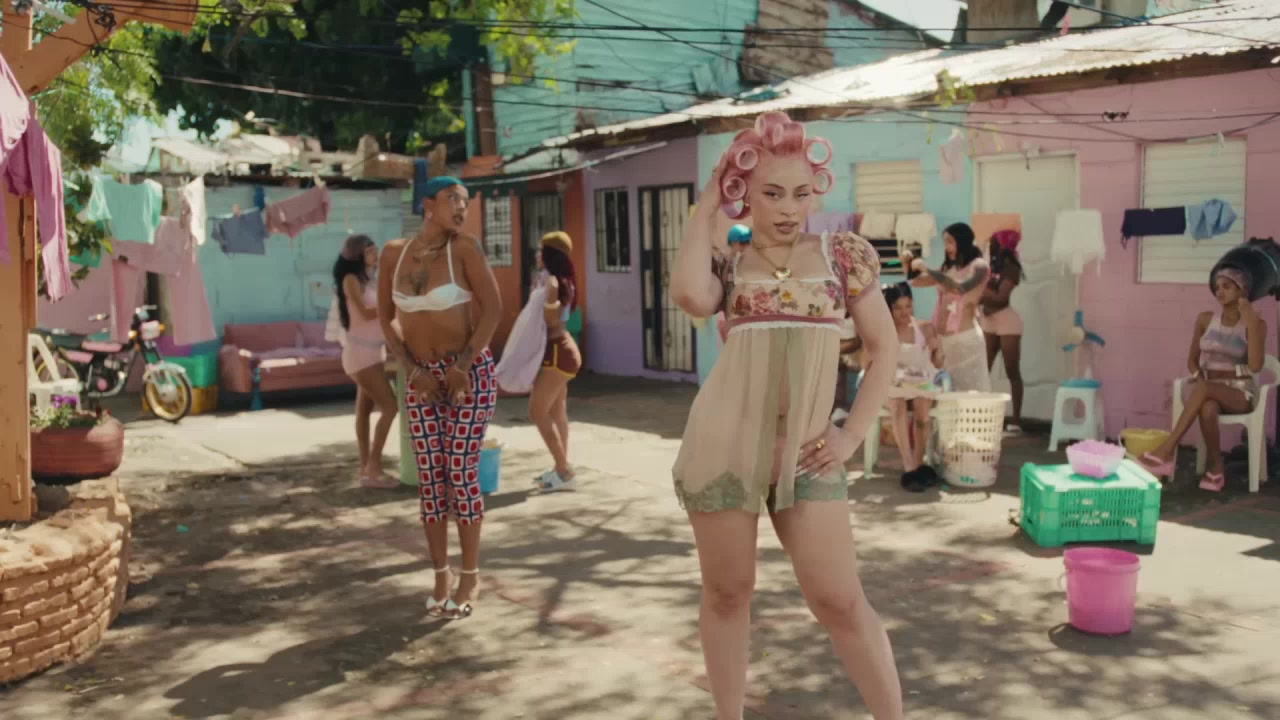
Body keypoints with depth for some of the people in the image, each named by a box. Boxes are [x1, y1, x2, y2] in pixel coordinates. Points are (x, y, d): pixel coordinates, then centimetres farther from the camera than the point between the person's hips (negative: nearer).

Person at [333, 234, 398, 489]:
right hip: (361, 352, -9)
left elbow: (378, 312, 8)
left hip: (374, 351, 9)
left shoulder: (368, 279, 14)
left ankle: (366, 468, 15)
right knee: (389, 406, -12)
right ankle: (373, 468, -9)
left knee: (365, 409, 10)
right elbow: (366, 313, -20)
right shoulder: (351, 279, -10)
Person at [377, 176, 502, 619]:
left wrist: (463, 366, -17)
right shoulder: (394, 252, 1)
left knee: (461, 474, -4)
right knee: (430, 478, 4)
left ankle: (471, 577, 11)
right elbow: (384, 318, 6)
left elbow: (493, 308, -13)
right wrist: (412, 369, -6)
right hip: (421, 378, 4)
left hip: (469, 372, -4)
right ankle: (441, 577, 16)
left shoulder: (464, 247, -10)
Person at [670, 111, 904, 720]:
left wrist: (852, 433, -2)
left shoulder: (843, 254, 5)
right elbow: (690, 296, -20)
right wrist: (708, 205, -7)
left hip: (807, 453, 0)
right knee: (726, 593, 10)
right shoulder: (726, 261, 4)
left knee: (839, 601, 0)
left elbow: (885, 349, 8)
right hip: (723, 447, 0)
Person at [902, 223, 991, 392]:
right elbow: (915, 282, 20)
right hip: (942, 338, 6)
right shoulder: (948, 268, 15)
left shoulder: (979, 266, -3)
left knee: (971, 390, -2)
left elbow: (961, 288, -22)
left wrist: (927, 269, -22)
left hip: (965, 338, -6)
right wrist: (908, 265, 0)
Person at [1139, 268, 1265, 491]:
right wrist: (1198, 376, -8)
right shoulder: (1205, 319, 8)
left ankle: (1166, 451, -41)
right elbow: (1192, 359, 15)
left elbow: (1255, 366, -15)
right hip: (1208, 389, 2)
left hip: (1241, 392, -2)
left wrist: (1251, 324, -18)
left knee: (1203, 388, -38)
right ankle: (1216, 467, -24)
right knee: (1207, 408, -39)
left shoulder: (1257, 323, -1)